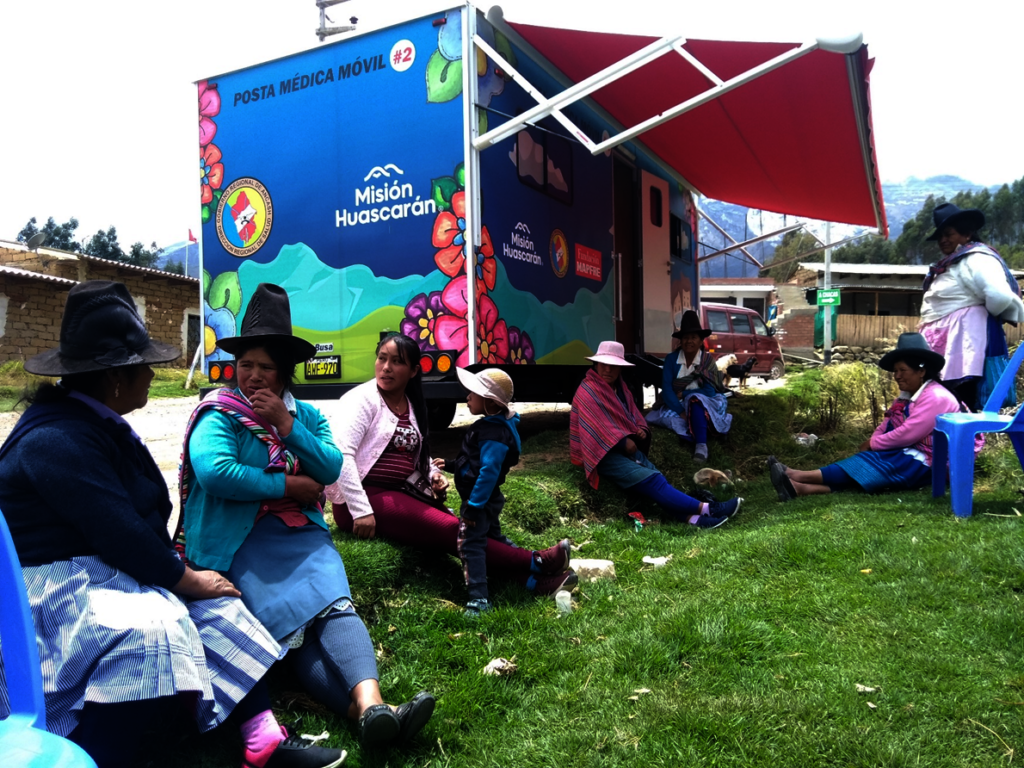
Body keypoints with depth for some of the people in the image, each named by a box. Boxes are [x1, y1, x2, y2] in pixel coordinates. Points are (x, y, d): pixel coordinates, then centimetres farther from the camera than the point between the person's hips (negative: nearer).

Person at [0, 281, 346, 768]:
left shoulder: (95, 424, 11)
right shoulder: (57, 441, -22)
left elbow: (135, 520, 12)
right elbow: (121, 535, -26)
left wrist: (179, 571, -1)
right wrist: (188, 580, -14)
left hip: (109, 571, 11)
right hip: (56, 584, -10)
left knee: (216, 607, 1)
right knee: (149, 628, -35)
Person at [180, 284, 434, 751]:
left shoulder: (307, 415, 19)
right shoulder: (219, 413, 3)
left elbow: (331, 469, 4)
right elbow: (214, 471, -16)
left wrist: (286, 424, -6)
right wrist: (288, 486, -8)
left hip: (301, 533, 4)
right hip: (239, 540, -3)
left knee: (336, 606, -26)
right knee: (292, 621, -28)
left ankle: (371, 705, -48)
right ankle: (365, 714, -44)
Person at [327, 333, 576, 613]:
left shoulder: (412, 406, 13)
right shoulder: (363, 399, -8)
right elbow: (342, 454, -19)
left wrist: (434, 474, 1)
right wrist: (361, 511, -26)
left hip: (401, 493, 7)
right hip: (365, 496, -7)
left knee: (458, 525, -16)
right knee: (449, 530, -22)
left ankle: (533, 580, -26)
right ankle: (535, 563, -21)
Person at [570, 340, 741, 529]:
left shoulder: (621, 388, 15)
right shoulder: (587, 391, -11)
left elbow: (633, 415, 21)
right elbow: (598, 426, -17)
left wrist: (642, 430, 0)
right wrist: (623, 442, -14)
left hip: (627, 446, 8)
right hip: (602, 453, -8)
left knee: (657, 477, -18)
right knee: (650, 481, -23)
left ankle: (690, 516, -36)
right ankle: (705, 509, -29)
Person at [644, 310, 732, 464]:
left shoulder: (708, 360, -5)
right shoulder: (671, 359, -4)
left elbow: (709, 391, -12)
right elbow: (666, 389, -13)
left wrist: (684, 394, -14)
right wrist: (681, 412, -25)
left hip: (703, 405, -2)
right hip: (677, 405, 2)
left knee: (695, 400, -37)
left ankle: (701, 444, -47)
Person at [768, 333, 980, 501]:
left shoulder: (936, 398, -14)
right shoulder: (907, 396, 19)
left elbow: (907, 434, -20)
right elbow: (886, 426, 10)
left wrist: (872, 444, -11)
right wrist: (870, 442, -9)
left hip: (922, 464, -8)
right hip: (905, 455, 8)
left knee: (869, 464, -24)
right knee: (865, 462, -15)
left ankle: (797, 476, -38)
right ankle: (801, 488, -38)